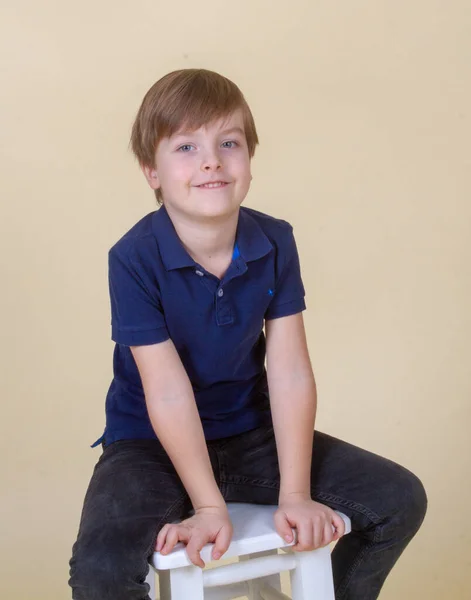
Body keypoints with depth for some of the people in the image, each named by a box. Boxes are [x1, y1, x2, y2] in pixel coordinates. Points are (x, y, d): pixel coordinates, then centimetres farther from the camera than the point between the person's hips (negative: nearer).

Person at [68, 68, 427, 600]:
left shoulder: (275, 243, -9)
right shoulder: (134, 259, -20)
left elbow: (290, 373, -11)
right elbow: (169, 392, -21)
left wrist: (295, 495, -15)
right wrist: (209, 507, -22)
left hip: (249, 433, 4)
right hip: (151, 443, -4)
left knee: (401, 500, -4)